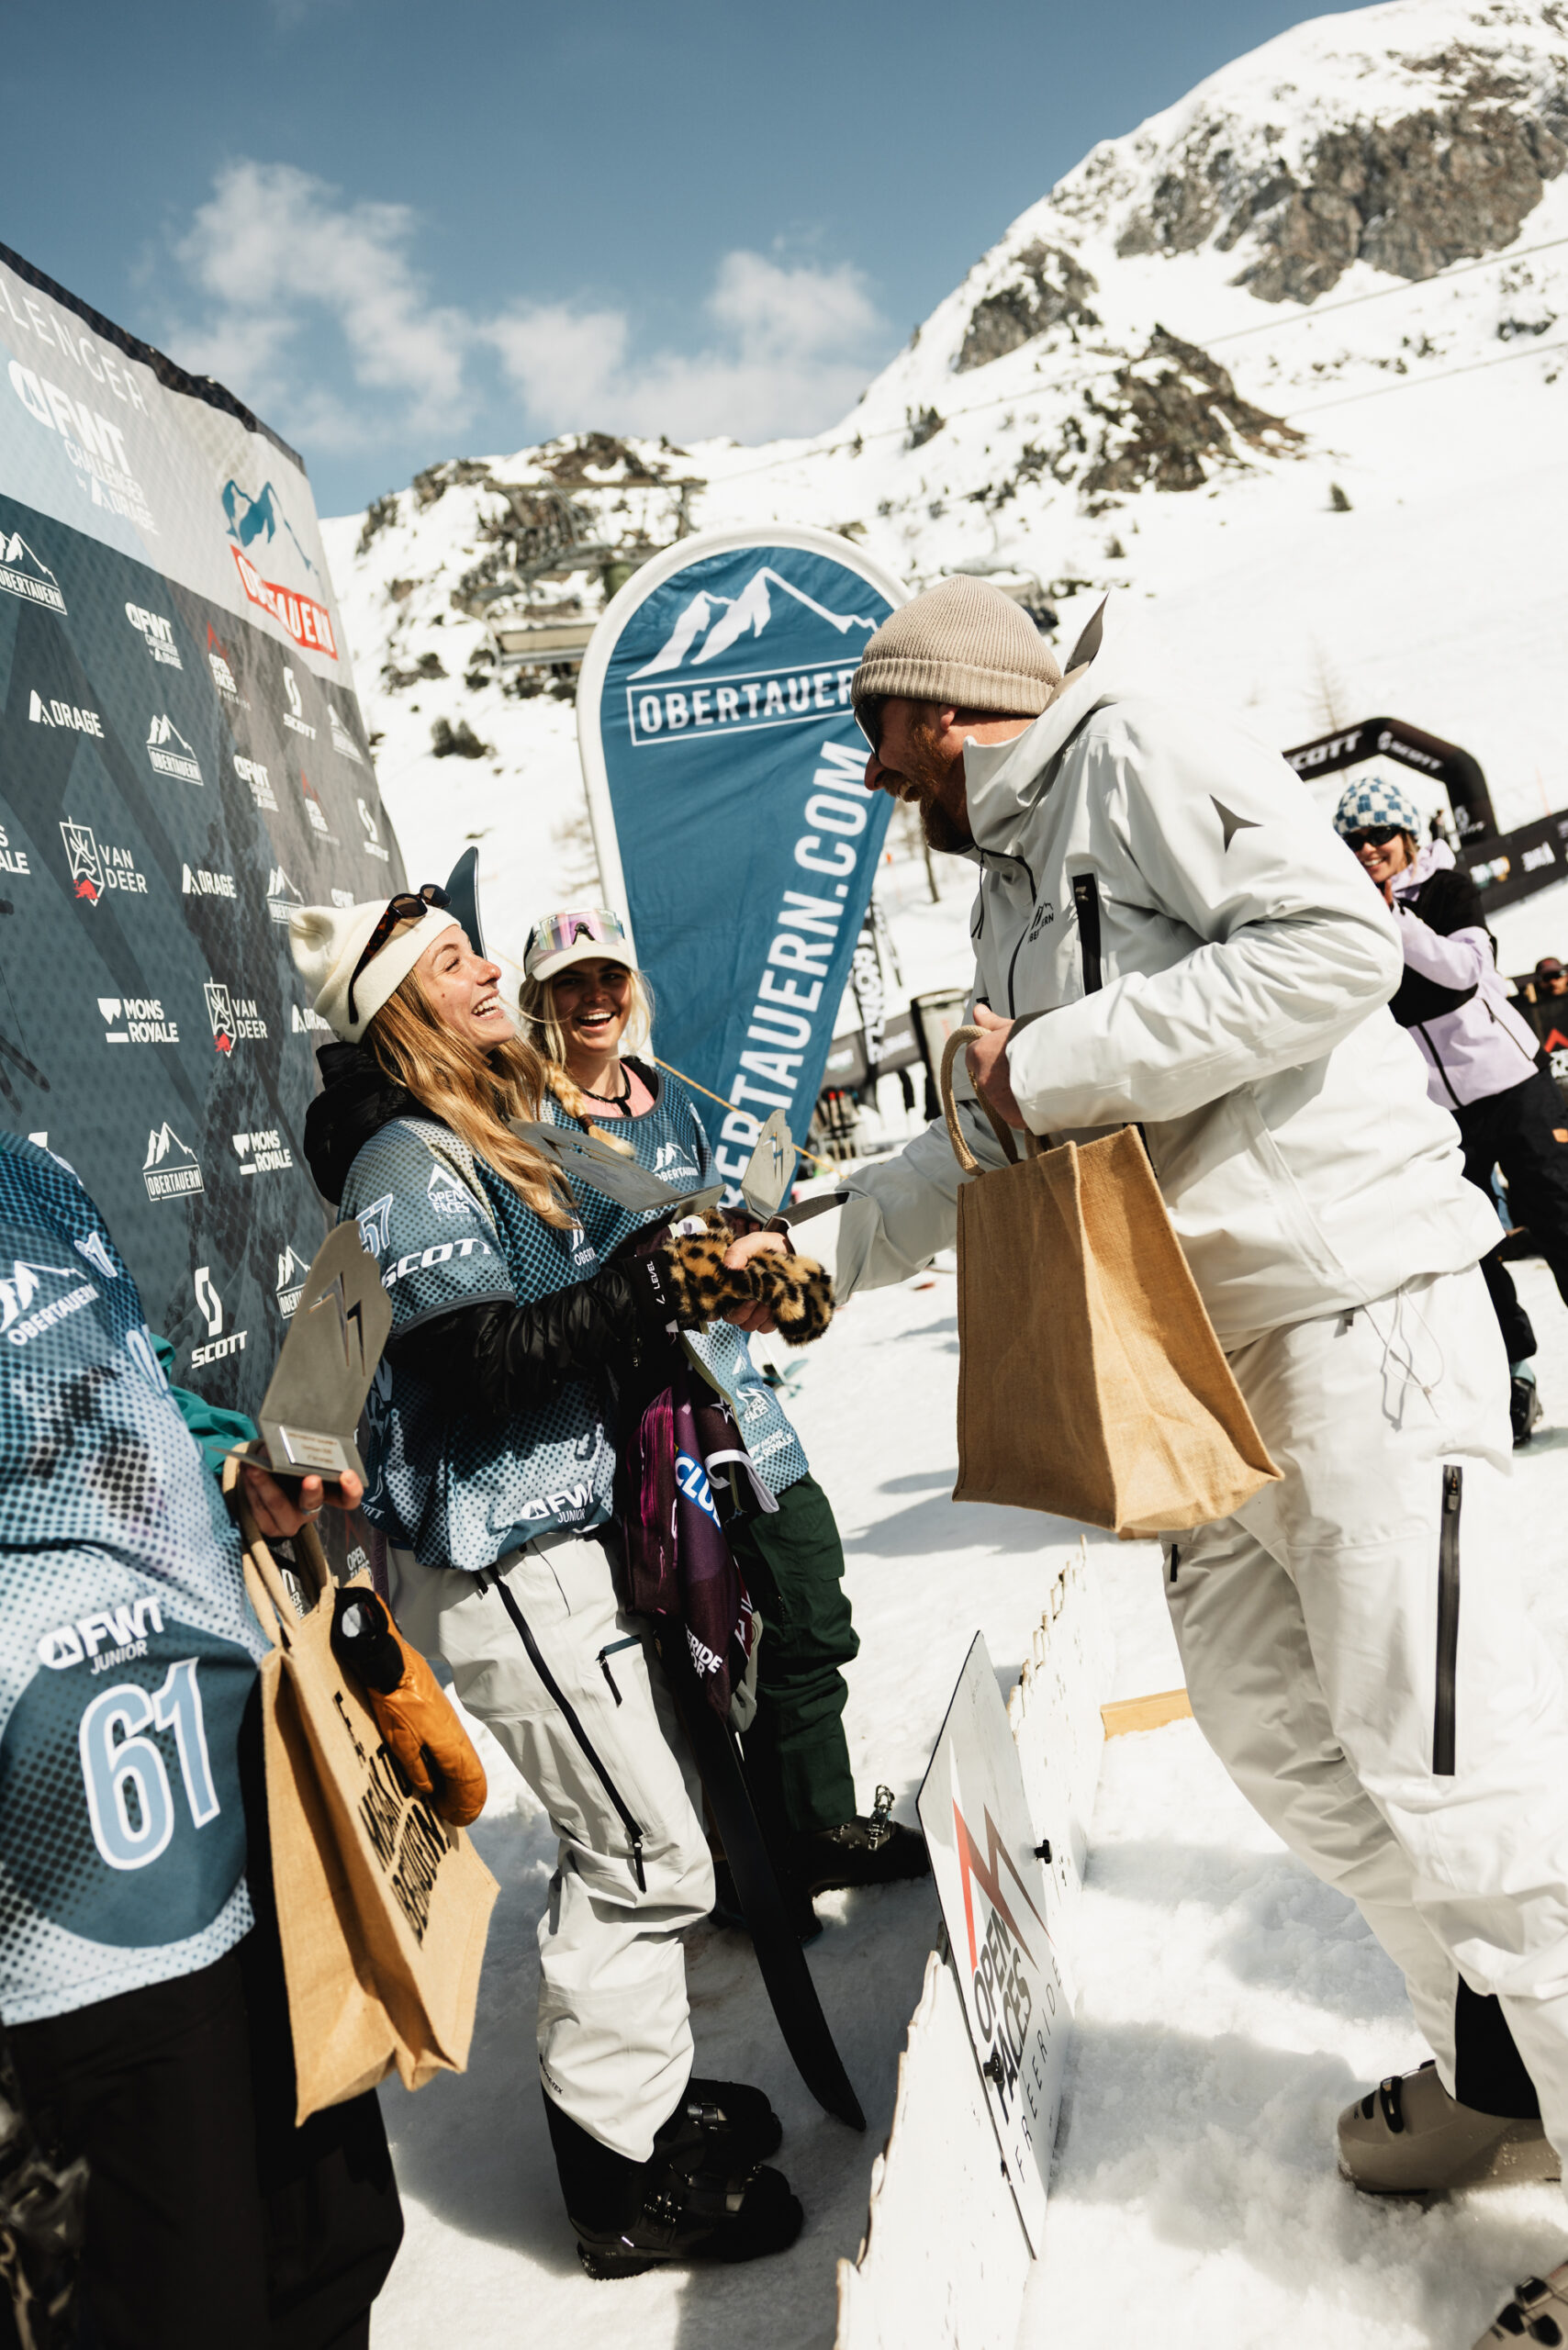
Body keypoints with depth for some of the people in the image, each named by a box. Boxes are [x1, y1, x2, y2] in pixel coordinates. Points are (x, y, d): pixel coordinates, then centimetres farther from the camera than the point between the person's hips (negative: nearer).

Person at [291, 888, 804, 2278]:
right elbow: (487, 1360, -23)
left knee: (633, 1831, 16)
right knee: (648, 1852, -4)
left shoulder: (479, 1140, 16)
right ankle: (627, 2177, 11)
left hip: (555, 1526, 10)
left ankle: (640, 2094, 31)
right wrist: (658, 1287, -22)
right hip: (500, 1555, -10)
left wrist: (687, 1265, 7)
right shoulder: (407, 1159, -14)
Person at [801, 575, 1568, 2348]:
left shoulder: (1137, 752, -7)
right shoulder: (1012, 881, 20)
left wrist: (1063, 1061, -17)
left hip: (1354, 1307, -10)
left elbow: (1333, 941, -21)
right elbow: (1000, 1153, 25)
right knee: (1265, 1709, 14)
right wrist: (817, 1244, 22)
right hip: (1206, 1345, 10)